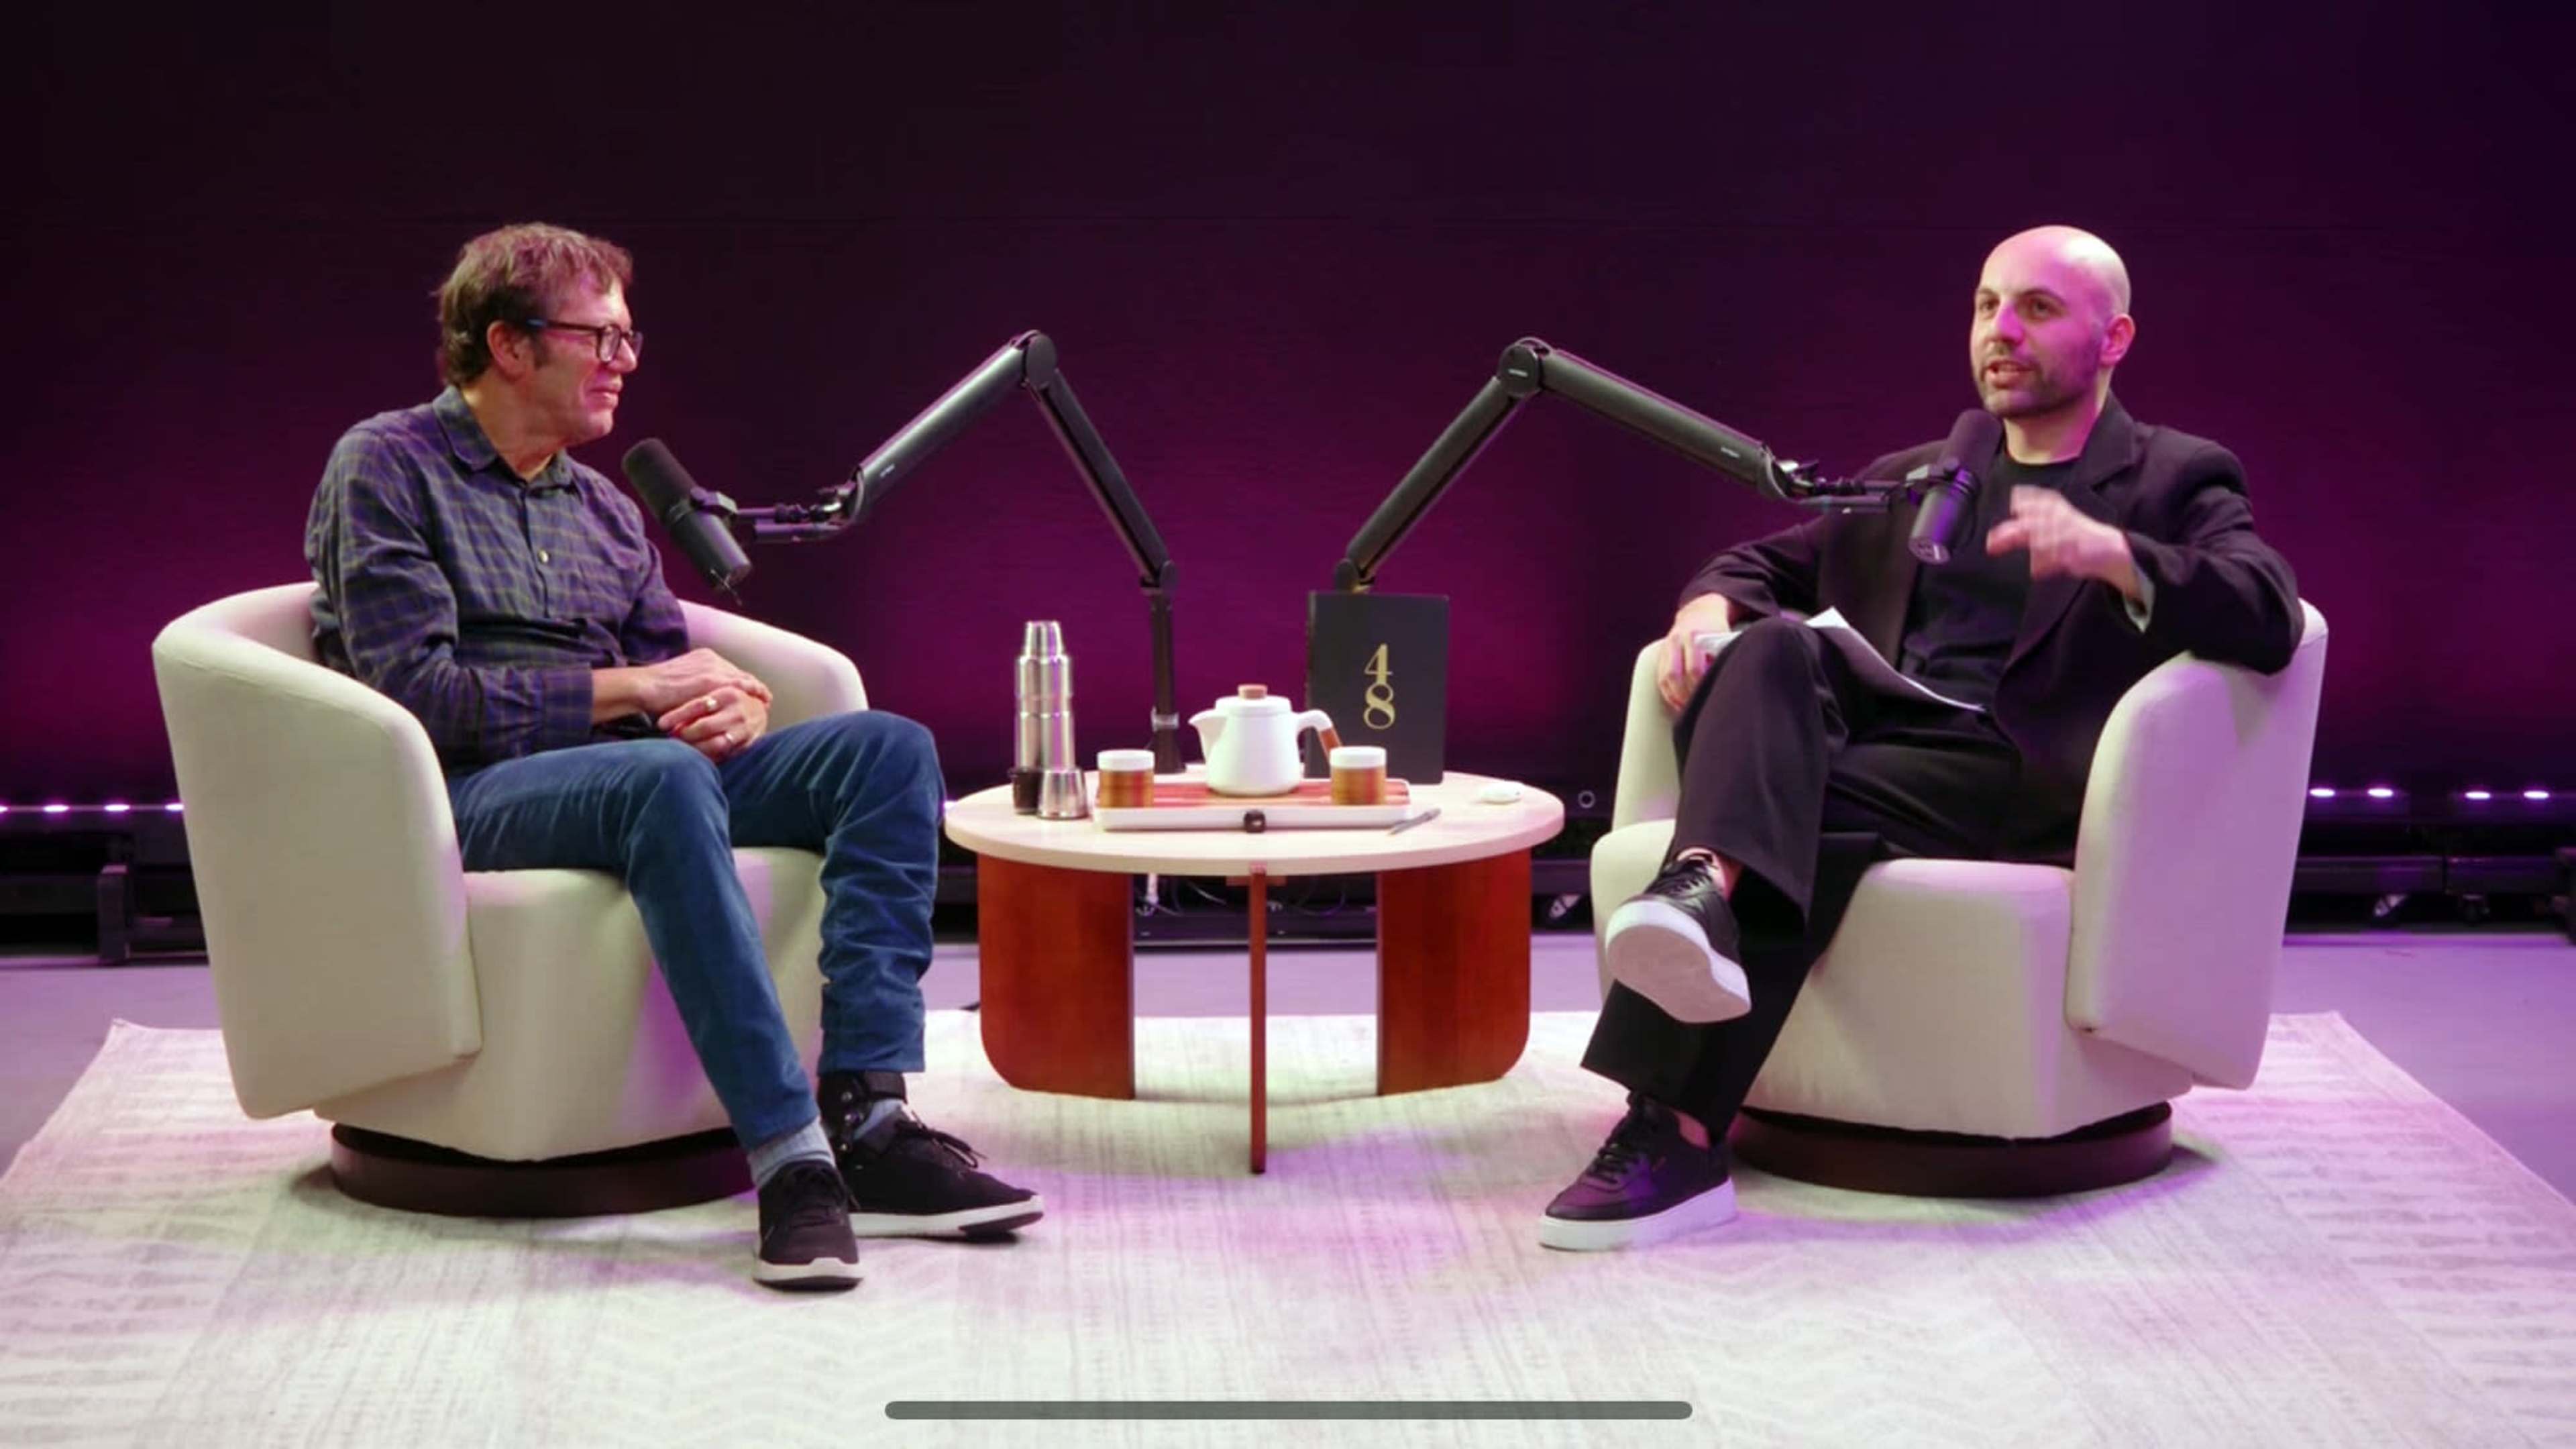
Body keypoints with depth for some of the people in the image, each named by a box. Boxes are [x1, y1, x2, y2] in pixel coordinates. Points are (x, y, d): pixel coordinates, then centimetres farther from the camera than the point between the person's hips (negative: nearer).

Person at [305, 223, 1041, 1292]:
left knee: (889, 748, -15)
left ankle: (868, 1120, -28)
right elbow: (418, 694, -12)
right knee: (665, 778, -39)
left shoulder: (604, 509, 24)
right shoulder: (387, 466, 0)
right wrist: (634, 691, -10)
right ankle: (786, 1156, -43)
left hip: (634, 776, 7)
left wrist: (726, 704, -6)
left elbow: (673, 667, 20)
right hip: (474, 797, -7)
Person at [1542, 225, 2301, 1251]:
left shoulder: (2178, 479, 13)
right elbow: (1763, 563, 30)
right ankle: (1706, 889, -57)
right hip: (1860, 732, 4)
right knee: (1768, 648, -29)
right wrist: (1710, 606, 3)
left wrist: (2112, 552, -24)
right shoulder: (1909, 479, 30)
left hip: (2012, 776, -4)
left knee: (1812, 807, -33)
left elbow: (2267, 618, -5)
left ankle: (1674, 1135, -42)